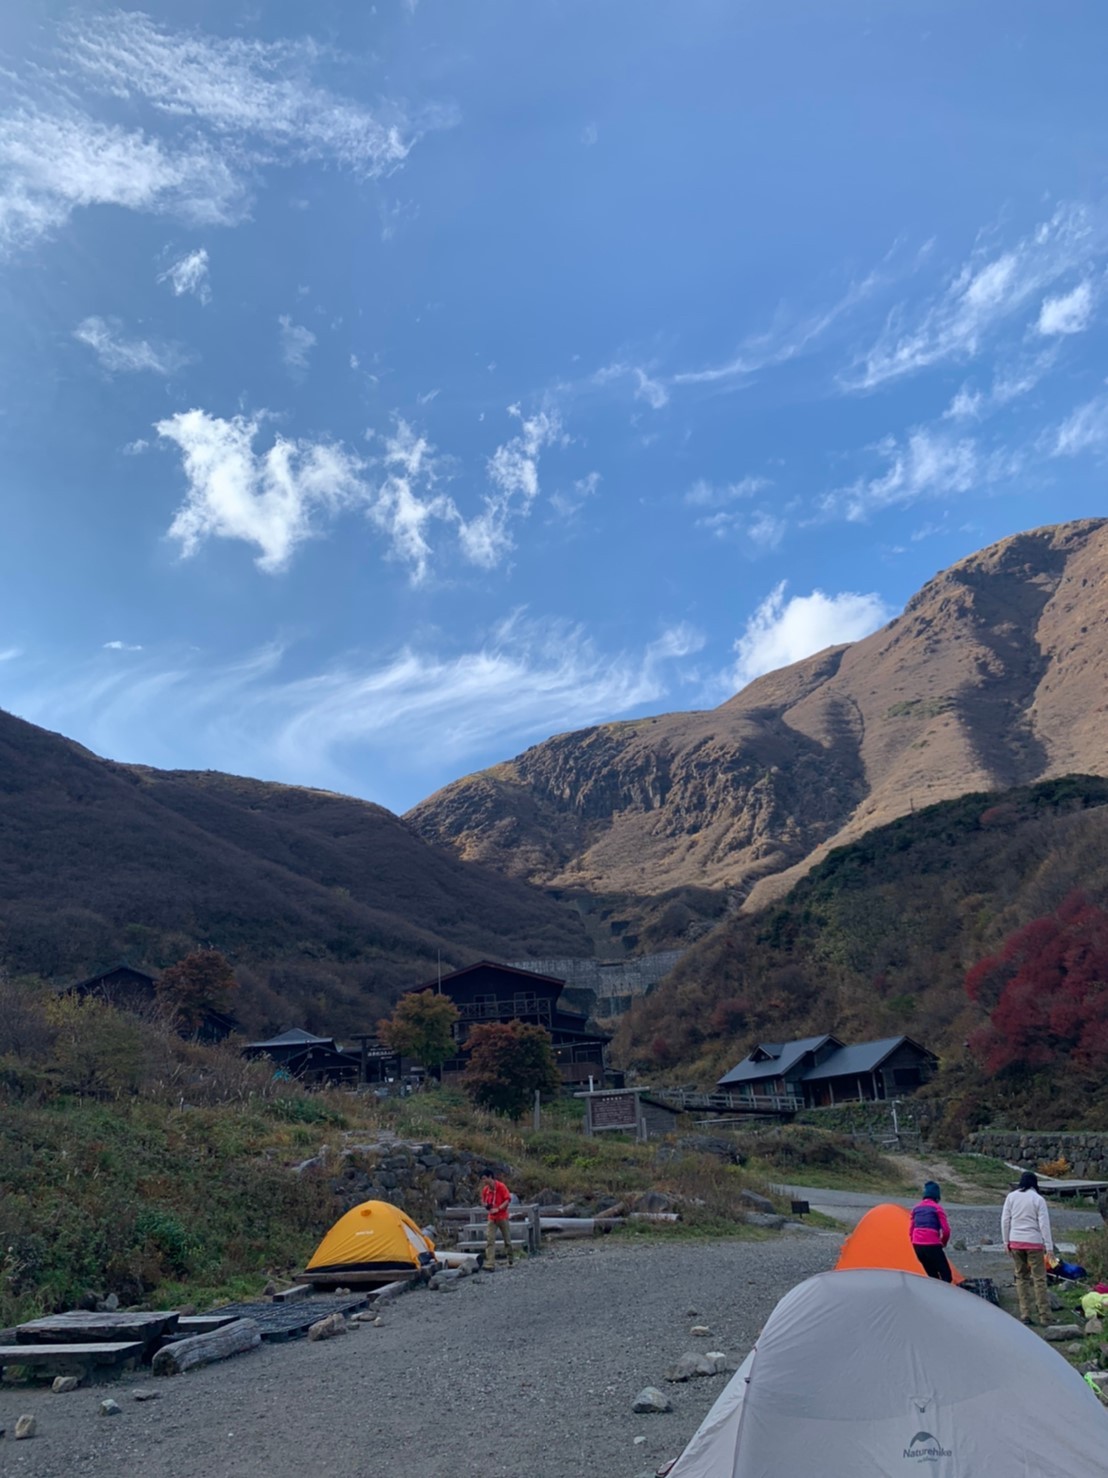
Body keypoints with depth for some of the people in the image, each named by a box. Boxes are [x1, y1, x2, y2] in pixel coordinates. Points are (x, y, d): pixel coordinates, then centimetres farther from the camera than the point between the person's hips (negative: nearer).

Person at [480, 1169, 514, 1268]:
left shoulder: (501, 1186, -12)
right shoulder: (485, 1189, 2)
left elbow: (508, 1200, -13)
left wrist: (498, 1209, -21)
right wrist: (486, 1206, -6)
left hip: (502, 1217, -4)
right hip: (492, 1218, 4)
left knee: (507, 1240, 6)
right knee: (489, 1240, -10)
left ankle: (510, 1261, 21)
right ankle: (490, 1263, -12)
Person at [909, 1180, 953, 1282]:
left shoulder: (916, 1208, 15)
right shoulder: (937, 1208, -2)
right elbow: (946, 1230, -7)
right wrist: (943, 1243, 11)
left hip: (917, 1246, 6)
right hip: (932, 1246, -6)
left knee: (932, 1276, 18)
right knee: (946, 1275, 1)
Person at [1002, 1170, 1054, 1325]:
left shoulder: (1011, 1197, 3)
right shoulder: (1038, 1199, -6)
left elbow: (1005, 1220, 4)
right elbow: (1044, 1224, -9)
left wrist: (1006, 1241, 12)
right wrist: (1049, 1247, -5)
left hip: (1016, 1242, 3)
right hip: (1034, 1242, -3)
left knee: (1021, 1277, 11)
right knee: (1039, 1279, 2)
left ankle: (1025, 1315, 10)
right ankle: (1044, 1317, 2)